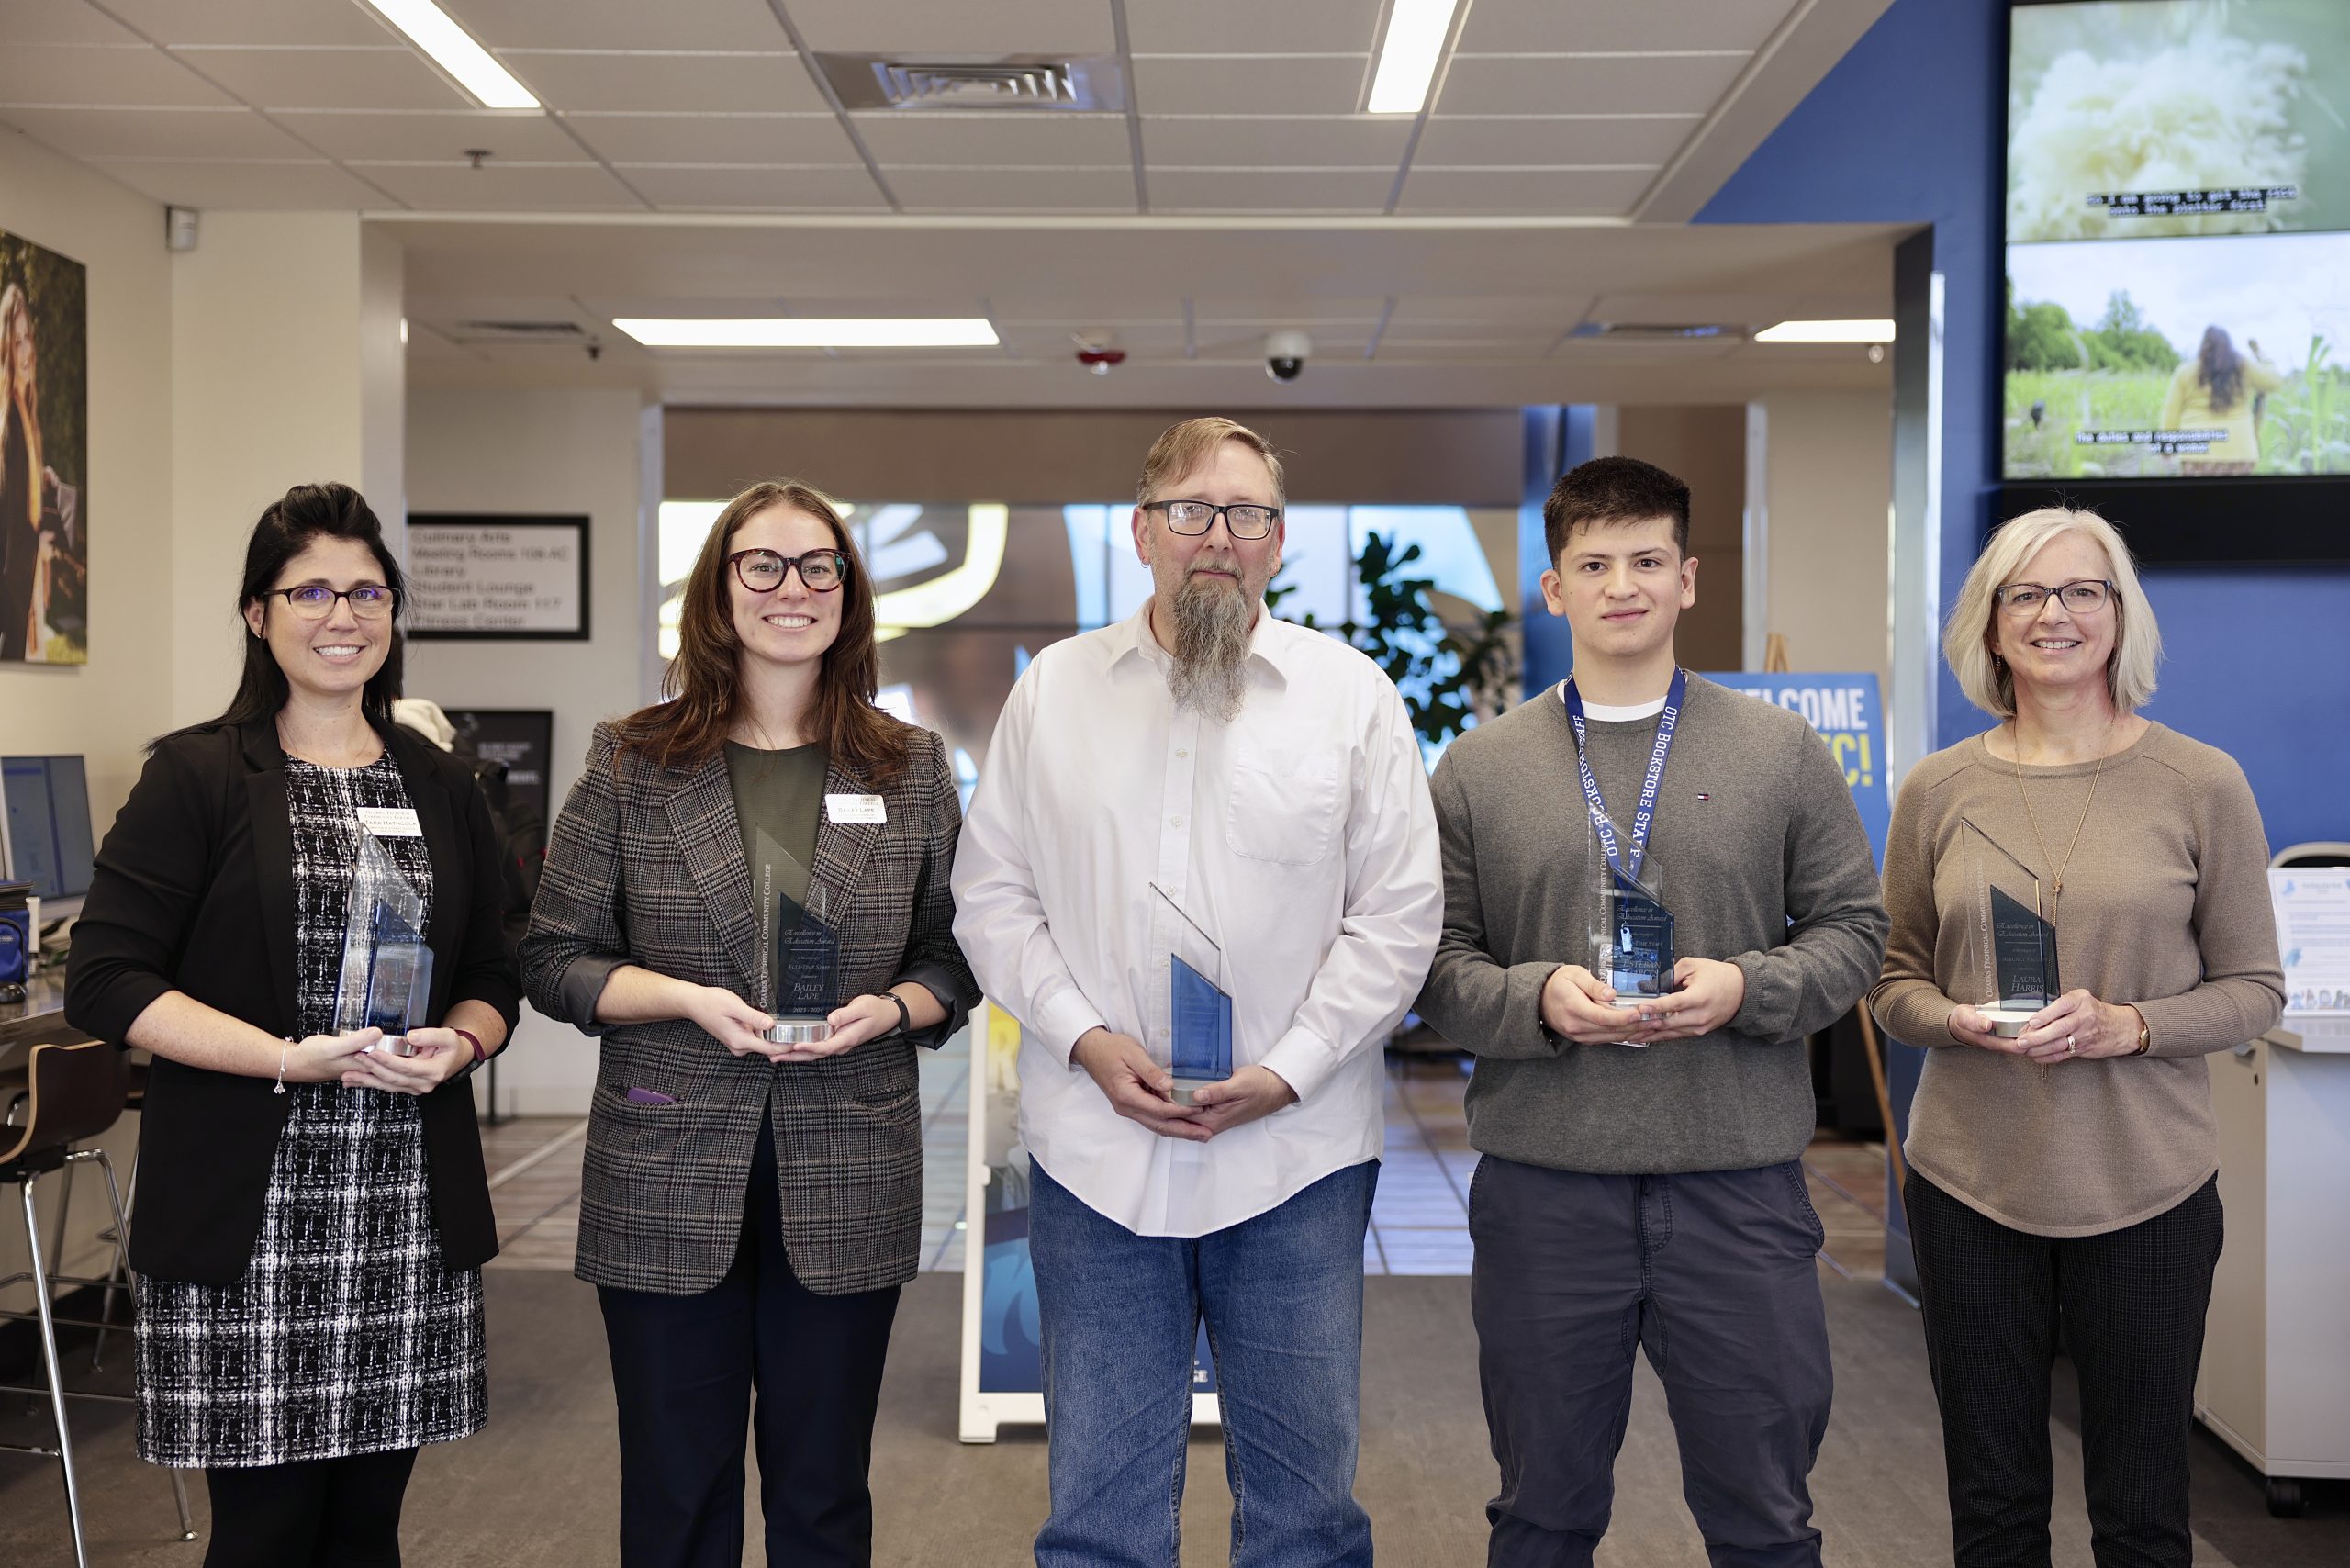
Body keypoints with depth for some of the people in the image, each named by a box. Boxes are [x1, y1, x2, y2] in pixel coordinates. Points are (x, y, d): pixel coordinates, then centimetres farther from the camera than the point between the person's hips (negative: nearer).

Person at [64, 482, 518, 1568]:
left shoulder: (441, 791, 13)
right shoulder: (196, 778, -1)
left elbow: (492, 979, 17)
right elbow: (105, 982, -7)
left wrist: (457, 1045, -6)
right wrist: (291, 1057, -17)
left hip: (410, 1213, 4)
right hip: (248, 1219, -4)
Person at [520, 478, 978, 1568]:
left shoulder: (912, 769, 6)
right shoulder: (631, 765, 1)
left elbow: (953, 956, 10)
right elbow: (555, 958, 2)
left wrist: (890, 1009, -11)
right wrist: (690, 1000, -14)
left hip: (847, 1183, 1)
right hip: (669, 1181, -1)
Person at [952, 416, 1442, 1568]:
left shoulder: (1353, 695, 3)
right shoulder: (1053, 690, 7)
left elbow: (1397, 915, 1)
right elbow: (992, 895, 7)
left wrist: (1288, 1071, -9)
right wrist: (1085, 1039, -7)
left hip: (1297, 1151, -1)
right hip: (1094, 1149, 1)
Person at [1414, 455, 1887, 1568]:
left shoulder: (1781, 754, 6)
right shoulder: (1478, 769, 5)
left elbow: (1851, 929, 6)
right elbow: (1437, 963, 3)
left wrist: (1746, 987, -11)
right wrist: (1538, 998, -15)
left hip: (1739, 1184, 0)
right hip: (1540, 1191, 0)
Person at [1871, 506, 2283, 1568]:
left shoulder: (2200, 785, -2)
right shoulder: (1939, 791, 3)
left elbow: (2254, 988, 1)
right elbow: (1893, 982, 9)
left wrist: (2128, 1026, -16)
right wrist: (1961, 1023, -13)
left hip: (2147, 1189, -1)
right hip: (1971, 1181, 2)